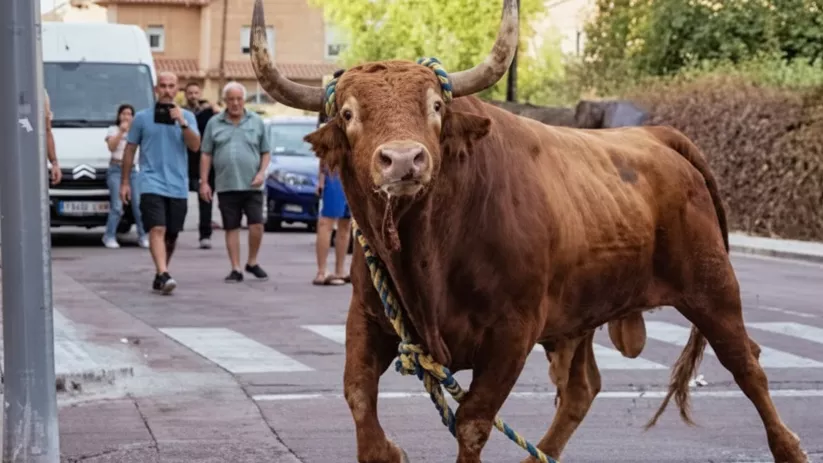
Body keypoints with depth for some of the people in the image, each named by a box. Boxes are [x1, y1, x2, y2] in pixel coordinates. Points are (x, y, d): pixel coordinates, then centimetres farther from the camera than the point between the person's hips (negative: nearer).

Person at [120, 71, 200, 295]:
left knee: (171, 235, 8)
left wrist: (182, 122, -16)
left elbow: (195, 146, -4)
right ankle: (164, 276, -29)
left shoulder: (187, 116, 9)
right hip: (152, 183, -3)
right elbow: (130, 150, 11)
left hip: (178, 186, 3)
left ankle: (160, 276, 22)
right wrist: (125, 182, 8)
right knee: (157, 230, -18)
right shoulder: (142, 117, 6)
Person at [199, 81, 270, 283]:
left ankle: (252, 262, 13)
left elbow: (266, 152, 10)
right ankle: (236, 269, 9)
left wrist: (262, 172, -6)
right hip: (226, 186, 0)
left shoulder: (256, 122, 7)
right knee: (231, 228, 3)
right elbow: (206, 155, 8)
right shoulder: (214, 124, 7)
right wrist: (204, 182, 2)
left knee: (256, 224, -7)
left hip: (252, 185, 0)